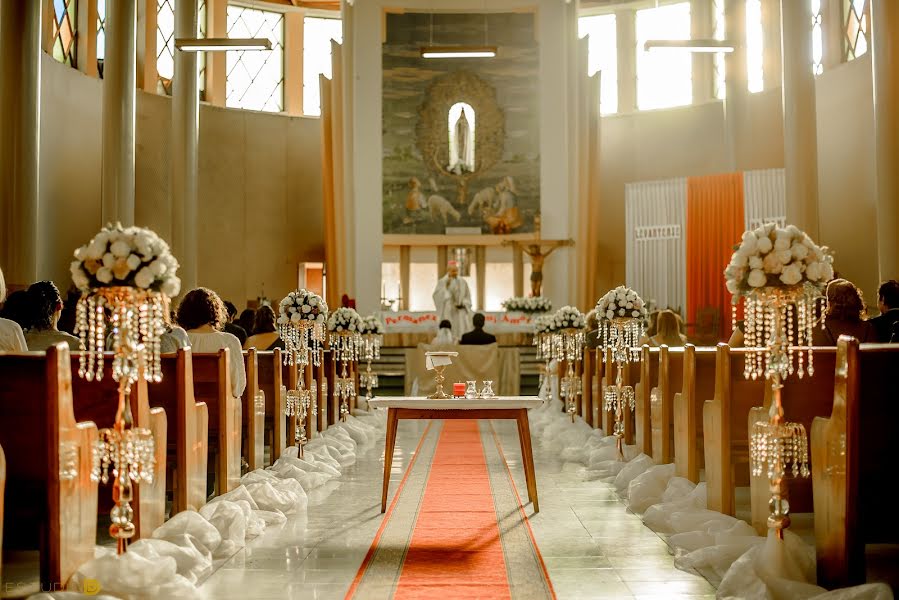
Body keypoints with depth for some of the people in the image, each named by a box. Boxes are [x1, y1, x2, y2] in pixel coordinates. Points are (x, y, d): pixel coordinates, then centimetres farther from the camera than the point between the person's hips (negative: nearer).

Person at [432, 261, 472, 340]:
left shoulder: (463, 282, 9)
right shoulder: (442, 282, 0)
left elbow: (468, 297, 11)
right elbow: (436, 295, -12)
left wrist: (463, 304, -8)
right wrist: (446, 287, -23)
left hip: (461, 314, 3)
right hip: (448, 313, -3)